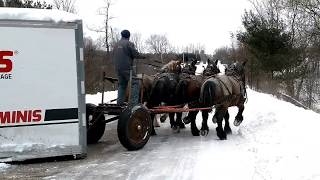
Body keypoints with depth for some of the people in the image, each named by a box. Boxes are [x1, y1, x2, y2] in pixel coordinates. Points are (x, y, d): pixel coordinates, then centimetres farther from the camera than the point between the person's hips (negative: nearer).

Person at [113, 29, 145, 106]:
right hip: (127, 67, -8)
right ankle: (134, 102, -13)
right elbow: (135, 54, -11)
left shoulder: (116, 45, 14)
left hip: (118, 68, 8)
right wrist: (142, 56, 6)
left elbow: (114, 56, 19)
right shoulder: (129, 44, -9)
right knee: (135, 83, -5)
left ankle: (120, 102, 15)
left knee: (121, 84, 16)